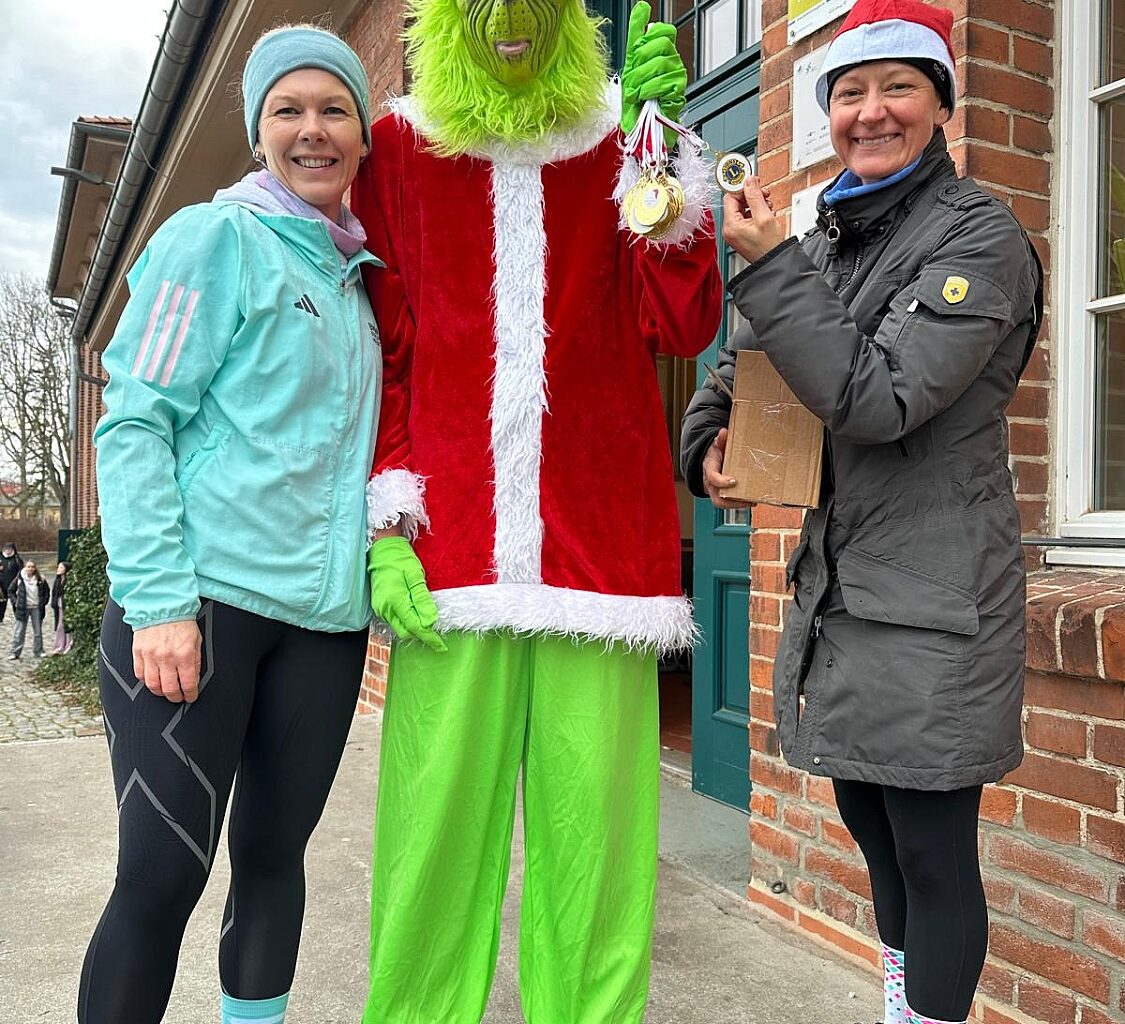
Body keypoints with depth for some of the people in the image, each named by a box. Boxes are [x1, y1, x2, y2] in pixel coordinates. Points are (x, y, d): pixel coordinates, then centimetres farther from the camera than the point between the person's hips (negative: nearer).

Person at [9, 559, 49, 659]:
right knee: (19, 632, 0)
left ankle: (38, 652, 20)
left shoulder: (40, 579, -2)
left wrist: (44, 602, 3)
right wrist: (15, 602, -4)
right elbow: (10, 591, 5)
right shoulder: (19, 578, -6)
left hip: (37, 608, 2)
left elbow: (47, 591, 11)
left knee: (38, 631, 10)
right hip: (23, 608, -2)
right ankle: (15, 653, 6)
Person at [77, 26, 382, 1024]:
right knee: (162, 872, -4)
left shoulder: (352, 278, 18)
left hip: (323, 613, 6)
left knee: (273, 853, 12)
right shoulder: (215, 238, -1)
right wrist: (158, 599, -17)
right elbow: (135, 423, -8)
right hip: (201, 598, -6)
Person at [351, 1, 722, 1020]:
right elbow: (380, 354, 10)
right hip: (451, 546, 0)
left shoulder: (621, 142, 15)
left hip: (600, 539, 1)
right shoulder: (400, 149, 14)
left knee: (597, 827, -1)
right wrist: (385, 525, 0)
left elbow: (683, 324, 3)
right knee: (435, 825, -1)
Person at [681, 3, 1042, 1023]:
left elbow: (878, 399, -21)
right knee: (875, 833, 19)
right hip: (838, 591, 8)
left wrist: (770, 264, -20)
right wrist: (709, 442, 3)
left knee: (932, 852, 2)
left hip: (930, 607, -7)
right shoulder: (830, 241, 13)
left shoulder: (980, 233, -8)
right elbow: (740, 371, 23)